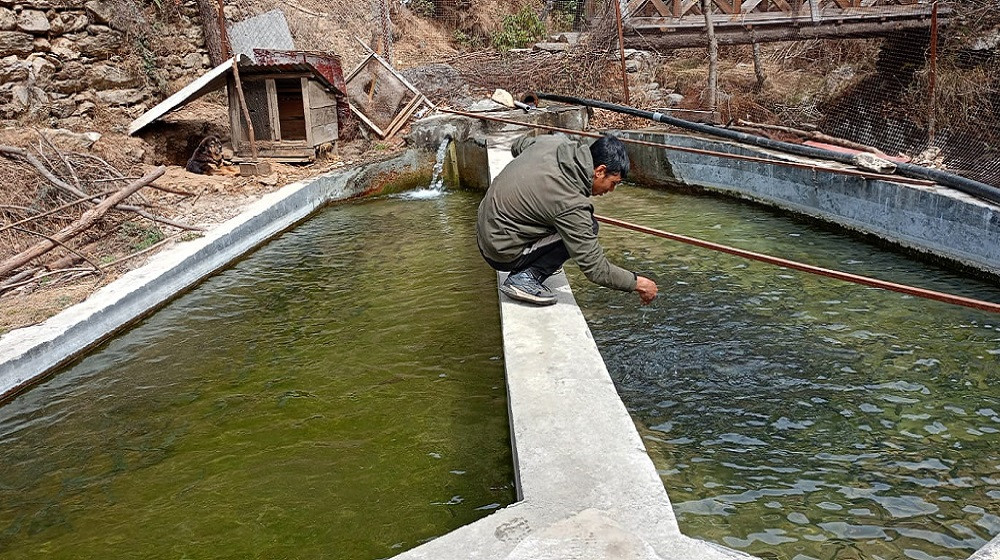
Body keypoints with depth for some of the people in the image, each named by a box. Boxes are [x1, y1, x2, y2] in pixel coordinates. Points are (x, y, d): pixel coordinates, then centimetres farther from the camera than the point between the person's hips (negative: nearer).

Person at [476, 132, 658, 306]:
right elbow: (595, 269, -21)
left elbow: (517, 146, 19)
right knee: (588, 227, -12)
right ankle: (525, 277, -11)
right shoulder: (571, 203, -27)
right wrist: (637, 283, -9)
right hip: (503, 253, -9)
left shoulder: (554, 142, -6)